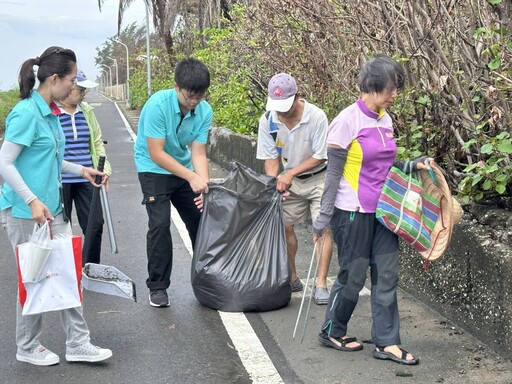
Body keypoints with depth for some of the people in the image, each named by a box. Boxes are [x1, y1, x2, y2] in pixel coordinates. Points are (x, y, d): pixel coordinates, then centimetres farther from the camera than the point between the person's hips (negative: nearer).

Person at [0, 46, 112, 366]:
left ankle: (78, 343, 17)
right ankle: (28, 348, 22)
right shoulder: (27, 113, -17)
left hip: (51, 207, 8)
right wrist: (32, 201, -25)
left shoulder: (49, 112, 9)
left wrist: (80, 169, 15)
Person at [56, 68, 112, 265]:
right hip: (60, 181, -5)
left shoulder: (86, 111, 7)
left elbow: (97, 142, 15)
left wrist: (104, 169, 6)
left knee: (94, 225, 4)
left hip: (86, 179, 5)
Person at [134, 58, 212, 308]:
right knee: (160, 224, -15)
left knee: (200, 220, 5)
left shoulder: (204, 111, -14)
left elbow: (198, 152, -13)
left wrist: (203, 184, -29)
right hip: (154, 170, -5)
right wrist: (192, 178, -31)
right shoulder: (158, 105, -28)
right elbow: (156, 153, -27)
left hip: (184, 169, 5)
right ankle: (157, 286, -1)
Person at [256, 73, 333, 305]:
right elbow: (271, 159, -7)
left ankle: (321, 284, -9)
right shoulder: (268, 121, -15)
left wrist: (290, 173, -24)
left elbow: (320, 157, -19)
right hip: (289, 179, 4)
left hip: (318, 177, -4)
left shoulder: (316, 117, -26)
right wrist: (274, 184, -23)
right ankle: (292, 278, 17)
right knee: (284, 226, 2)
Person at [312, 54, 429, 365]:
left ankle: (386, 342, 15)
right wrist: (324, 218, -11)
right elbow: (334, 173, -12)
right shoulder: (348, 121, -14)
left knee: (387, 275, 6)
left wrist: (412, 166, 0)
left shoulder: (386, 120, 6)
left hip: (382, 211, 7)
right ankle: (332, 332, 25)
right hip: (353, 212, -7)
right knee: (353, 277, 4)